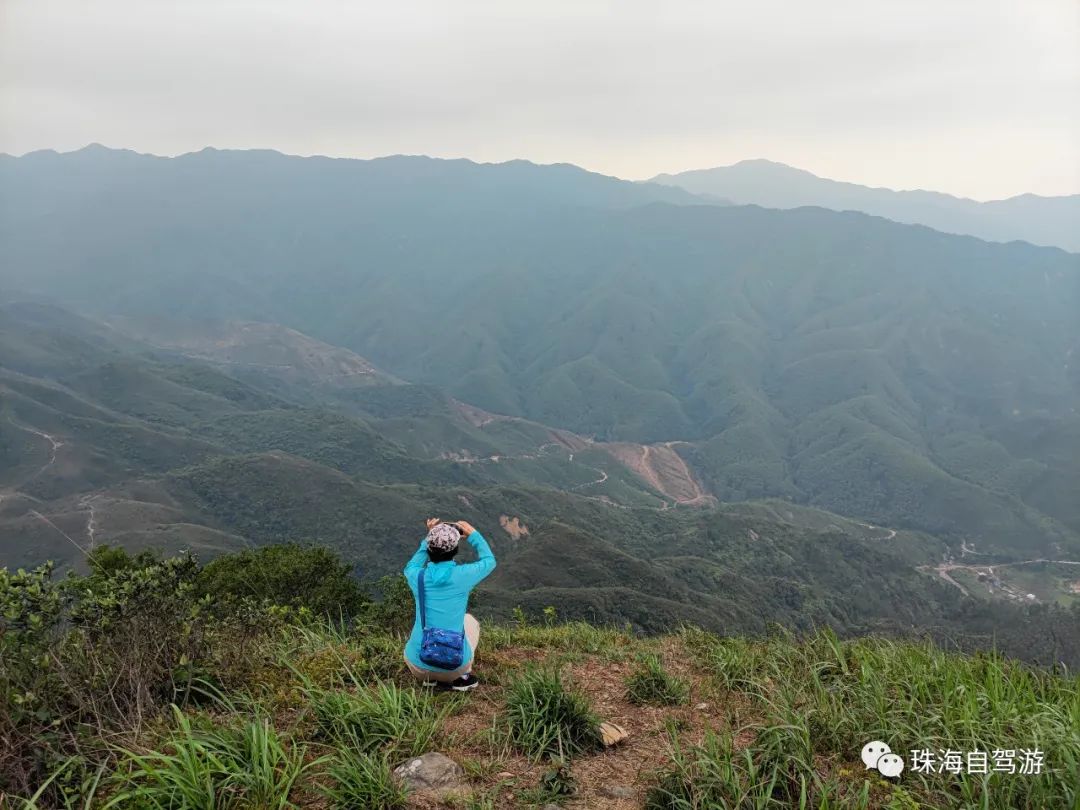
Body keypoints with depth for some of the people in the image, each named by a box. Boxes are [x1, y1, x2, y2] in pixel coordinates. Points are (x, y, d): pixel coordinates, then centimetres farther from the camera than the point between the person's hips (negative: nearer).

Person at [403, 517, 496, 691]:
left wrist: (428, 538, 19)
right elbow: (489, 561, 10)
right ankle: (461, 677, 14)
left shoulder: (417, 576, -7)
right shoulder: (462, 575, -13)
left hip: (418, 666, 2)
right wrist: (473, 534, 16)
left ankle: (430, 677, 17)